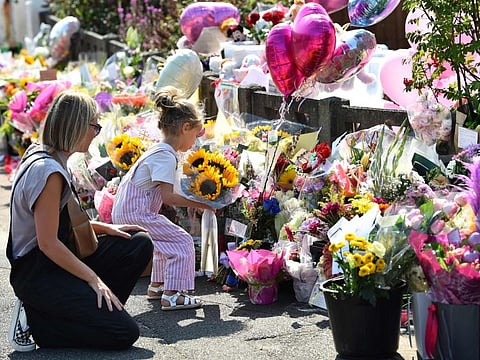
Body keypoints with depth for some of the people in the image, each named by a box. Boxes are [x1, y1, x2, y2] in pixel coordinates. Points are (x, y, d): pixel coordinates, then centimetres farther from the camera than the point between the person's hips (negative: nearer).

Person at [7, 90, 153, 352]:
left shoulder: (40, 155, 9)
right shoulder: (48, 171, -22)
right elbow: (48, 243, -23)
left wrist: (105, 228, 8)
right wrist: (94, 279, -17)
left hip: (57, 262, 10)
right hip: (37, 274, -10)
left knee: (140, 244, 6)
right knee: (124, 334, -15)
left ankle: (92, 311, 4)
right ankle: (35, 322, -5)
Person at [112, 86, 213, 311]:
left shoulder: (158, 151, 14)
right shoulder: (166, 156, -17)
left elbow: (163, 194, 16)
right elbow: (168, 197, -23)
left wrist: (195, 200, 8)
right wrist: (200, 204, -17)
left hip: (126, 212, 10)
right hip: (135, 214, -10)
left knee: (168, 242, 24)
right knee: (182, 242, -9)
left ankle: (156, 286, 34)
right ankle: (172, 295, -10)